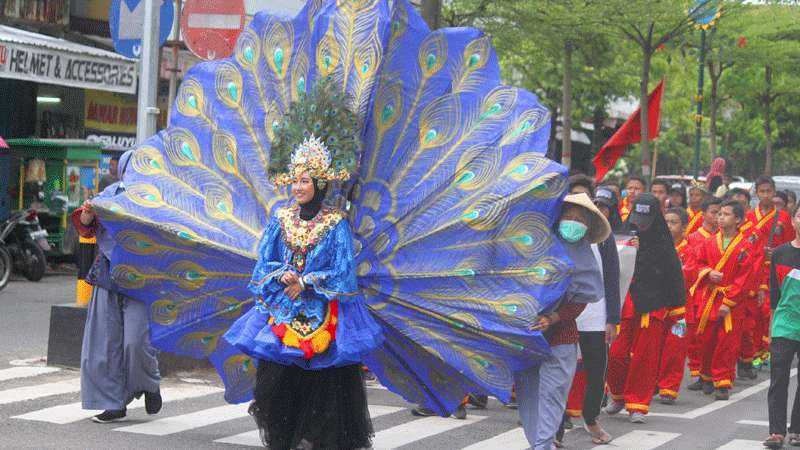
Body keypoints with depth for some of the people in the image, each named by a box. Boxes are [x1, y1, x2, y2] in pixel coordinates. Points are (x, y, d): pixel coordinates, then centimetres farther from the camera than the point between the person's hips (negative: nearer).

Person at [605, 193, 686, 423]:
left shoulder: (664, 246, 1)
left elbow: (674, 277, 5)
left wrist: (677, 307, 1)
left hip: (652, 308, -1)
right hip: (622, 306, 1)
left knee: (644, 357, 1)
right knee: (616, 354, -2)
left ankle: (638, 404, 12)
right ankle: (618, 395, 23)